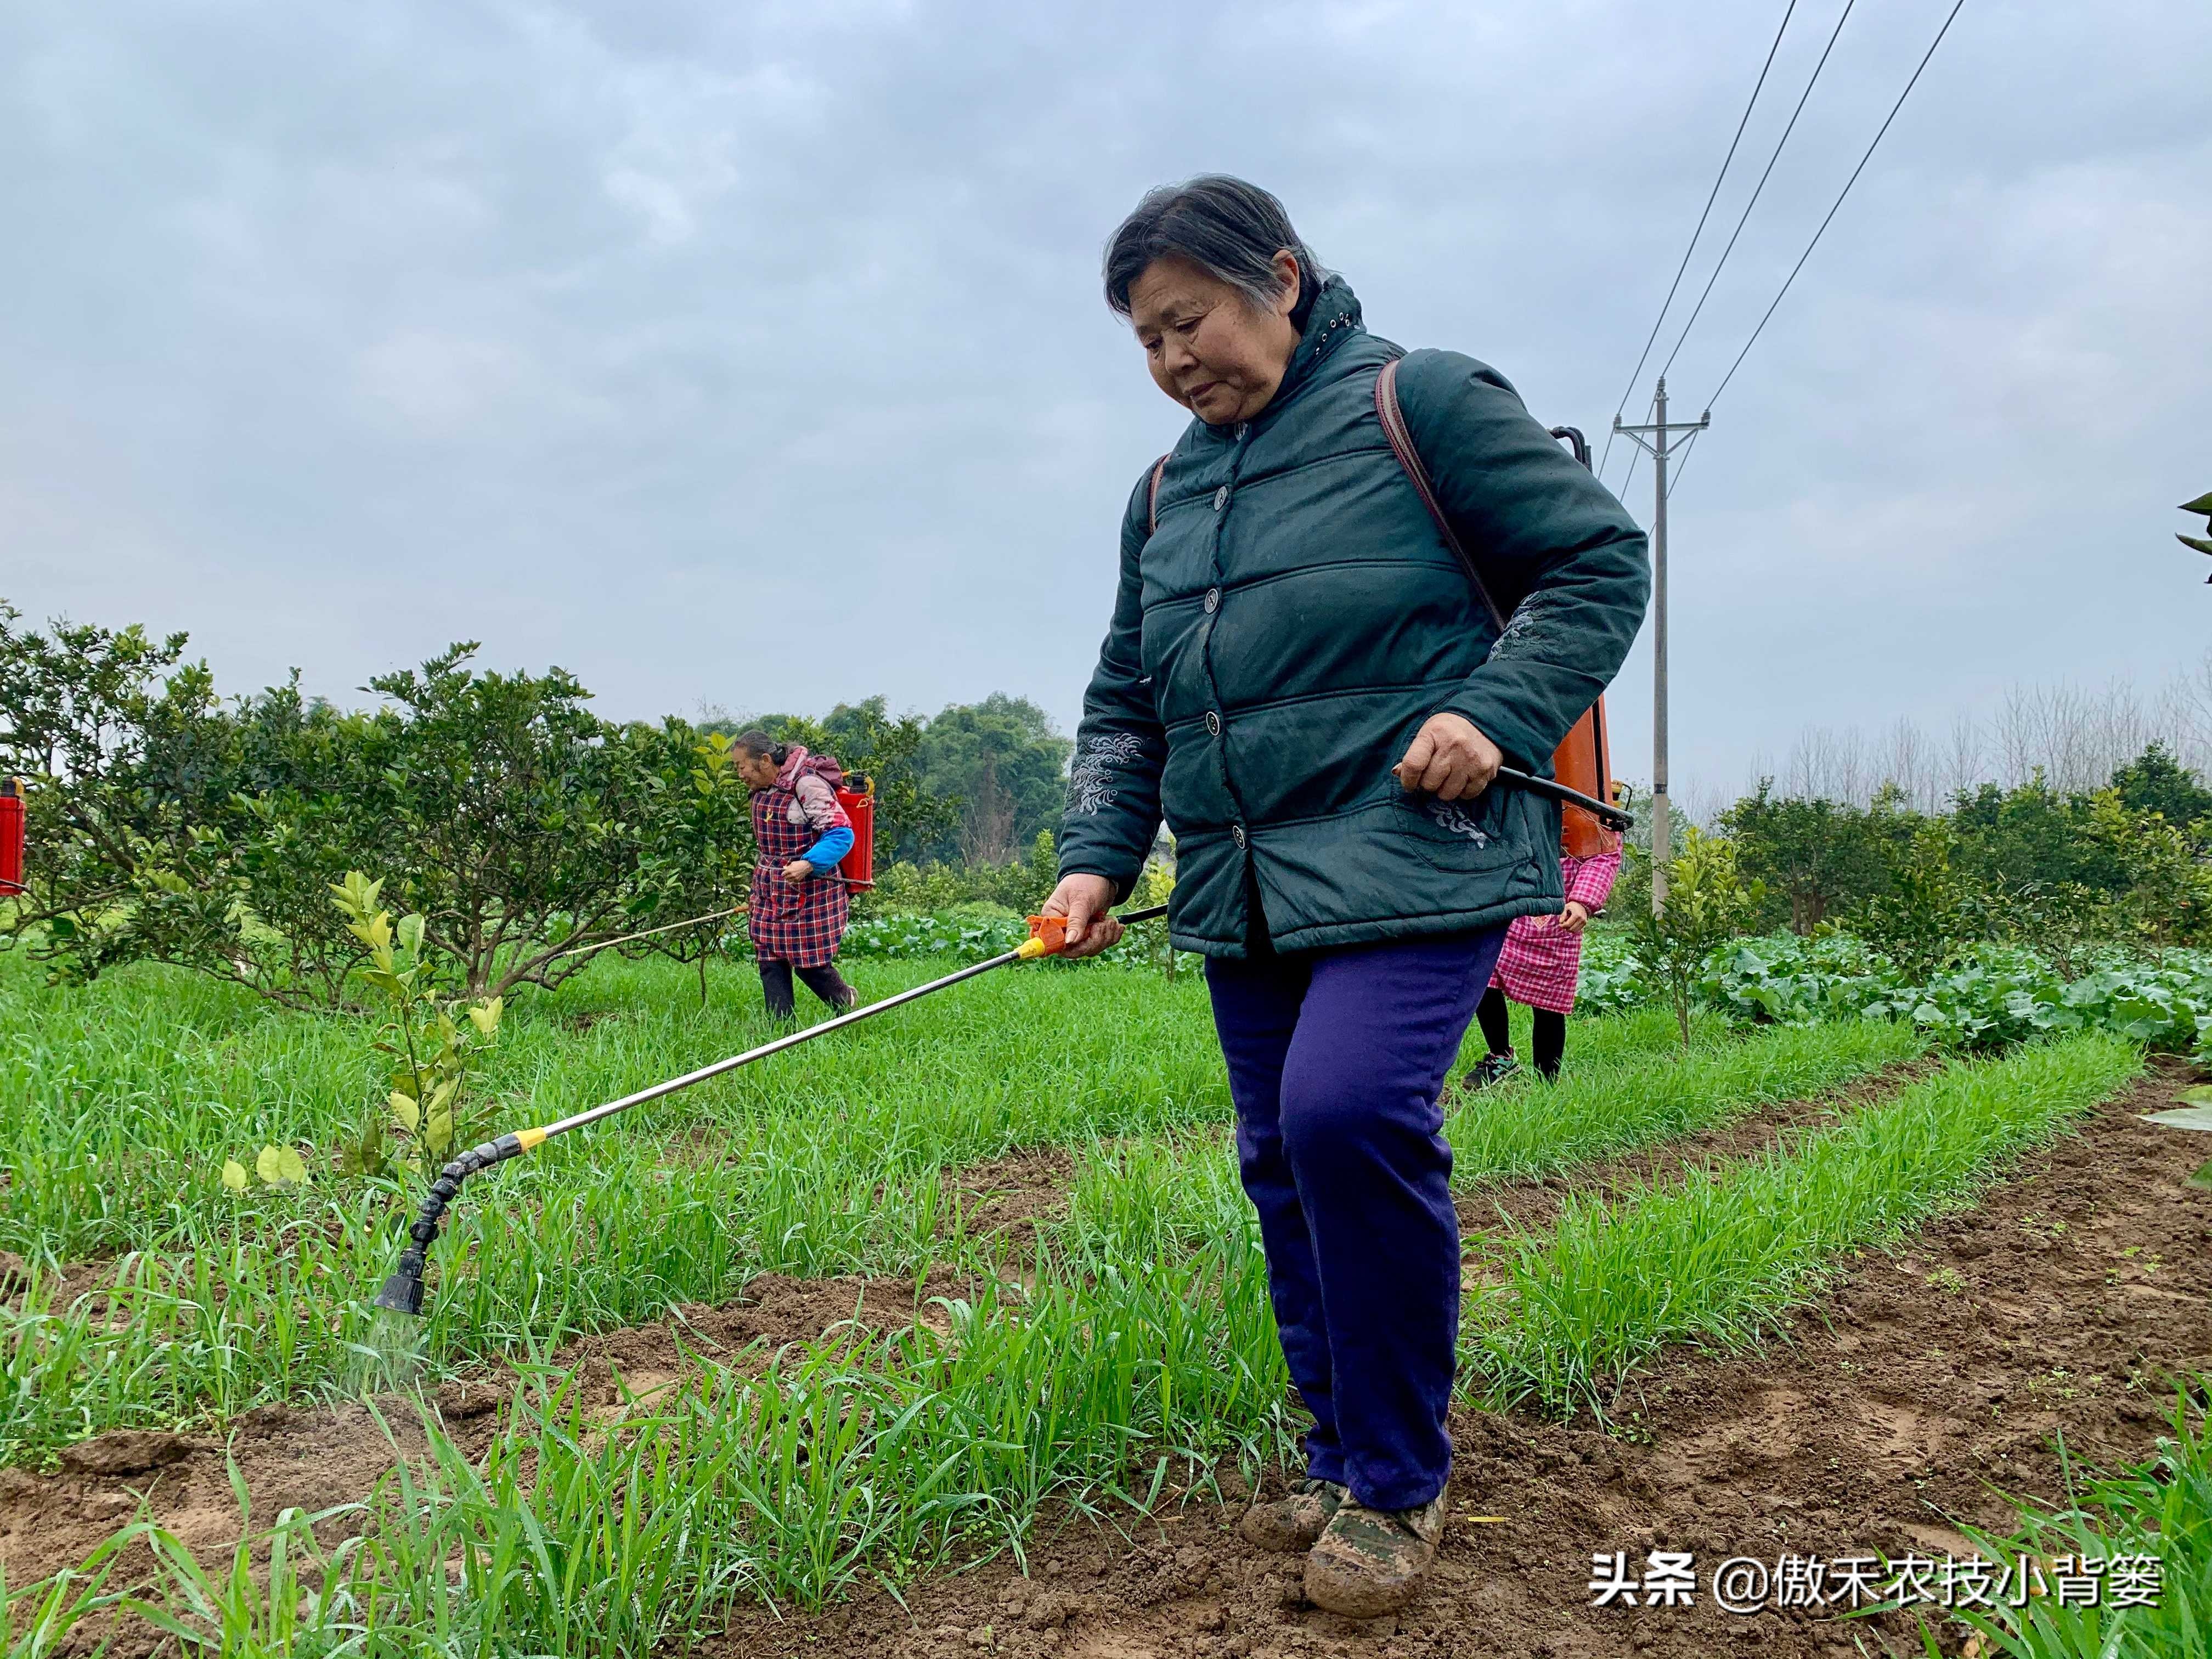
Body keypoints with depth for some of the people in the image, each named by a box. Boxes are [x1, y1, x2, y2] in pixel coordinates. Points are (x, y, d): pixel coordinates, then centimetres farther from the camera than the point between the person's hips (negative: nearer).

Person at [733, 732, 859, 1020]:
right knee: (770, 963, 4)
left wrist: (808, 865, -33)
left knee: (810, 964, -1)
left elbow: (841, 834, -22)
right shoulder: (762, 791, 9)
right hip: (771, 896, 8)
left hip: (809, 894, -8)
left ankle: (847, 1005, 25)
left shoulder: (807, 784, -18)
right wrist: (757, 891, 26)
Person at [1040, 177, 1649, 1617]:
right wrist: (1097, 852, 8)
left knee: (1347, 1109, -24)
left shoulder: (1420, 402, 0)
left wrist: (1498, 711, -15)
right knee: (1284, 1166, 8)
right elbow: (1126, 697, 22)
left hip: (1411, 857, -7)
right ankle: (1345, 1464, 24)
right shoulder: (1166, 491, 20)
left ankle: (1400, 1484, -5)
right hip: (1241, 891, 7)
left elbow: (1602, 556, -1)